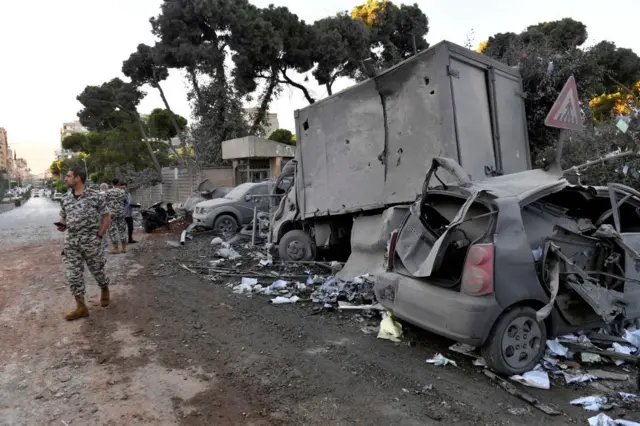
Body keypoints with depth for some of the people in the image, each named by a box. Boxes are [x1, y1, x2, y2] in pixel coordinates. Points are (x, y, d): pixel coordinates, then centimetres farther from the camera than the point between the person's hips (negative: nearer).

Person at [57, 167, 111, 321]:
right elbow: (63, 217, 17)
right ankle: (81, 307, 11)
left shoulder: (95, 196, -9)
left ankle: (105, 290, 41)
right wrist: (62, 225, -6)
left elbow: (105, 216, -3)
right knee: (73, 275, 3)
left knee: (97, 270, 10)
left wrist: (99, 236, -8)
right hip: (71, 242, 4)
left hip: (91, 241, -4)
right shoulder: (66, 199, 6)